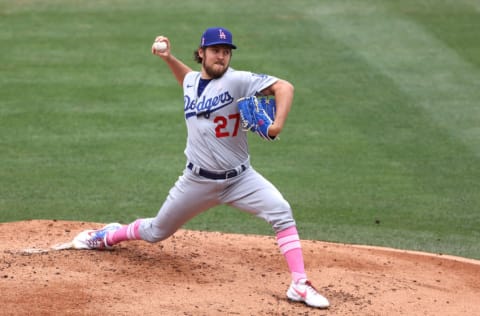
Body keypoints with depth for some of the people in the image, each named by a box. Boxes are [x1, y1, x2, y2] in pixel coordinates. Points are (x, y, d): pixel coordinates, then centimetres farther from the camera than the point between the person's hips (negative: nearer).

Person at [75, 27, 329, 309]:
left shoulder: (237, 81, -13)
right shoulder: (192, 81, 4)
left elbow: (284, 87, -22)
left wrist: (278, 124, -36)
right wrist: (168, 58, 16)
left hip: (240, 178, -4)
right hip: (198, 181, 4)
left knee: (281, 212, -27)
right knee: (156, 232, 16)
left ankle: (299, 285, -26)